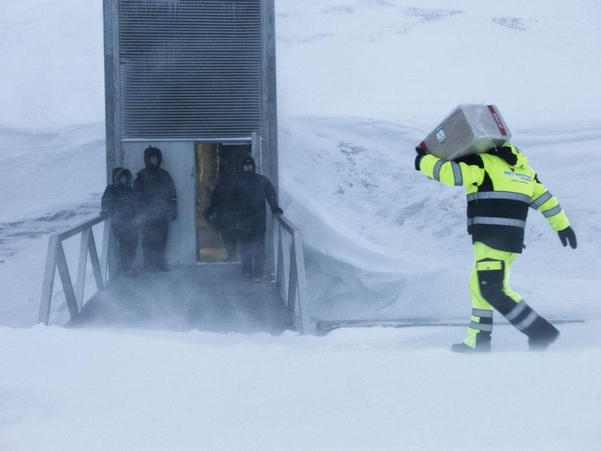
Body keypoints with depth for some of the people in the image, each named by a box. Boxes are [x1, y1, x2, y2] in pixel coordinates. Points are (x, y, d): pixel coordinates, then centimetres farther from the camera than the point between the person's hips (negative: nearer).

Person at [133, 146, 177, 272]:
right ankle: (149, 265, -2)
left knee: (162, 240, 4)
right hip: (148, 214, -3)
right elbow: (137, 195, -1)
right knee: (149, 240, -6)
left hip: (162, 214, 3)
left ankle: (160, 263, 13)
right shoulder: (141, 176, 3)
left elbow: (172, 193, 16)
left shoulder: (164, 174, 14)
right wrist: (141, 212, -10)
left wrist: (173, 210, 9)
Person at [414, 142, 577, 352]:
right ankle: (477, 343, 22)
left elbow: (449, 172, -16)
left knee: (493, 291, -10)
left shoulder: (482, 163, -7)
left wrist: (424, 161, 2)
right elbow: (542, 196, 19)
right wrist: (562, 225, 26)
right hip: (512, 239, 9)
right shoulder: (519, 166, 17)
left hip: (492, 239, -9)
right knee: (480, 287, 18)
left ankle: (541, 332, -14)